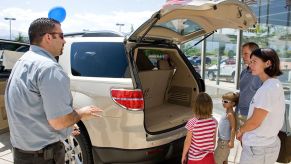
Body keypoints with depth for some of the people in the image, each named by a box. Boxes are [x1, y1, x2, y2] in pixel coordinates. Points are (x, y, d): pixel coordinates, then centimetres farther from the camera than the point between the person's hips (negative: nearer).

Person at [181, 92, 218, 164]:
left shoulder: (192, 122, -22)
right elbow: (214, 140, 2)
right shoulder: (214, 121, -10)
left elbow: (188, 142, -12)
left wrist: (183, 155, 2)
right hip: (209, 157, 4)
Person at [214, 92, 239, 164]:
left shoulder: (230, 114, -21)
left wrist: (231, 141, -26)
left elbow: (233, 128, -25)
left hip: (225, 141, -10)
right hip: (222, 140, 10)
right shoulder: (227, 112, 8)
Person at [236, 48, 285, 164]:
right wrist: (245, 131, 11)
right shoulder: (273, 85, 8)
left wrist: (240, 131, -2)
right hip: (267, 143, 9)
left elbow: (255, 122, -20)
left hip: (258, 147, -9)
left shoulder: (269, 88, -23)